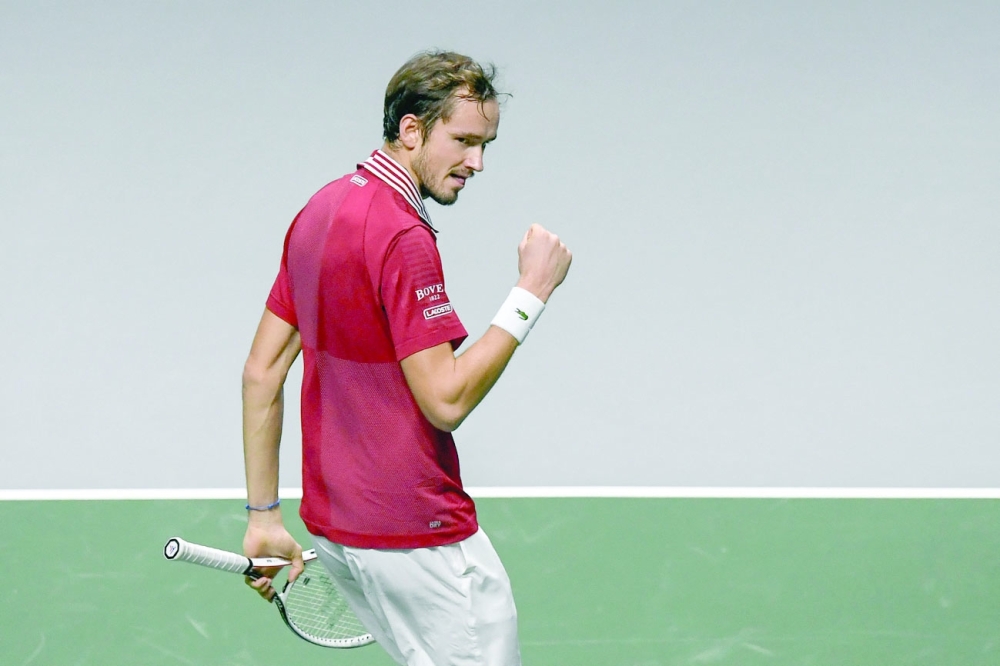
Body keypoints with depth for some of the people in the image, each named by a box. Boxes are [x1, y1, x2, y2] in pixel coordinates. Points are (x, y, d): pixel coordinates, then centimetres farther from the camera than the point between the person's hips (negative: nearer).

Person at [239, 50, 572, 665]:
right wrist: (531, 293, -16)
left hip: (334, 520, 10)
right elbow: (447, 399, -21)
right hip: (418, 537, -10)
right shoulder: (402, 235, -18)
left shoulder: (321, 211, 11)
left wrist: (265, 514, 14)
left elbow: (262, 372, 13)